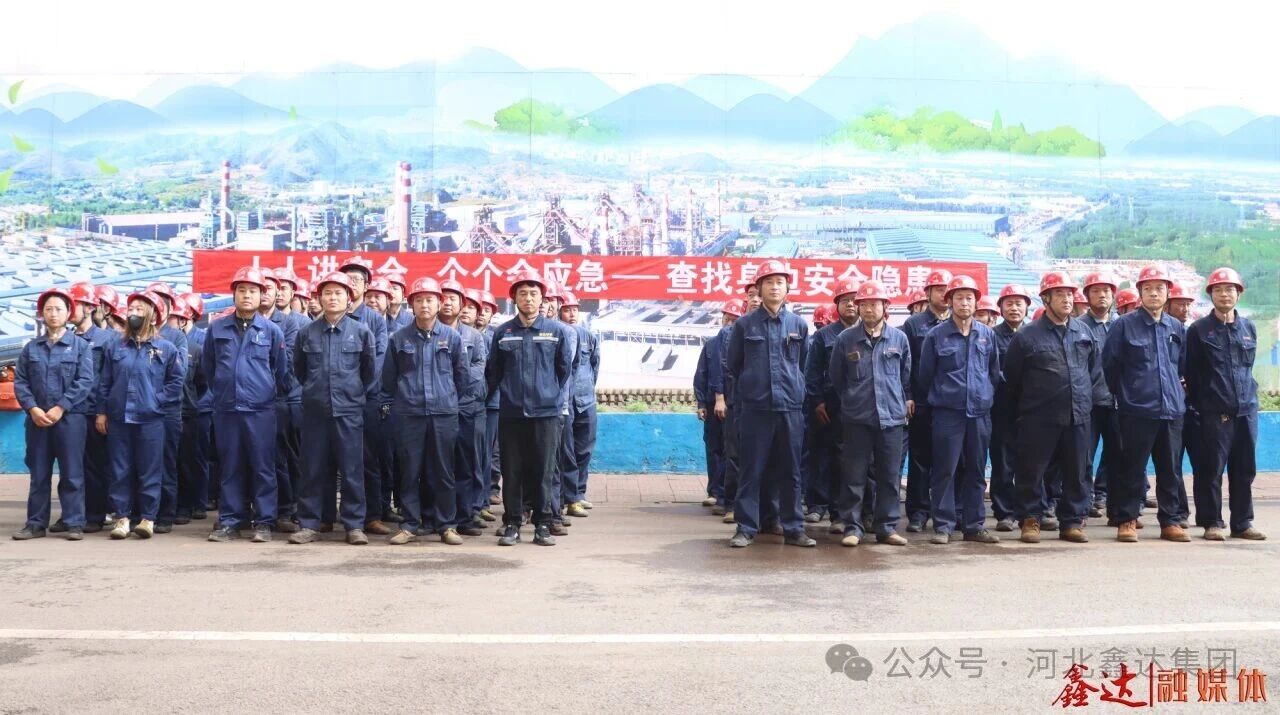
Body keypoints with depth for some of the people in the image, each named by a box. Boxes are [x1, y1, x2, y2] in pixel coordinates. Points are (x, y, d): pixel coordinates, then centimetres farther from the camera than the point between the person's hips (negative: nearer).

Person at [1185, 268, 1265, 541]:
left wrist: (1248, 394, 14)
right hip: (1214, 412, -4)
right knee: (1211, 470, -2)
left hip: (1246, 409, 4)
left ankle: (1242, 523, 16)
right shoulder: (1199, 330, -1)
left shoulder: (1249, 327, 10)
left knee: (1244, 470, 8)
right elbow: (1191, 372, 1)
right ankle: (1212, 522, 7)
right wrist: (1198, 403, 1)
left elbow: (1248, 366, 18)